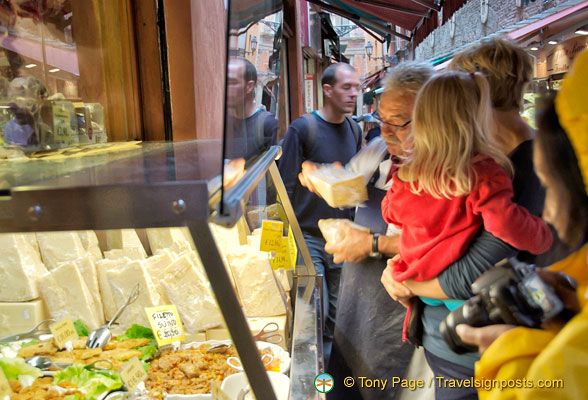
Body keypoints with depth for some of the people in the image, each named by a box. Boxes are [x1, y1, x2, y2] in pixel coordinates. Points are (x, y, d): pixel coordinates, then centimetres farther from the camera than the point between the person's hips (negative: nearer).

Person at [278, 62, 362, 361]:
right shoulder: (303, 129, -12)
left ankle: (326, 362, 35)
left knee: (333, 312, 16)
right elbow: (285, 185, -12)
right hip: (309, 238, -5)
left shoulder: (354, 130, 7)